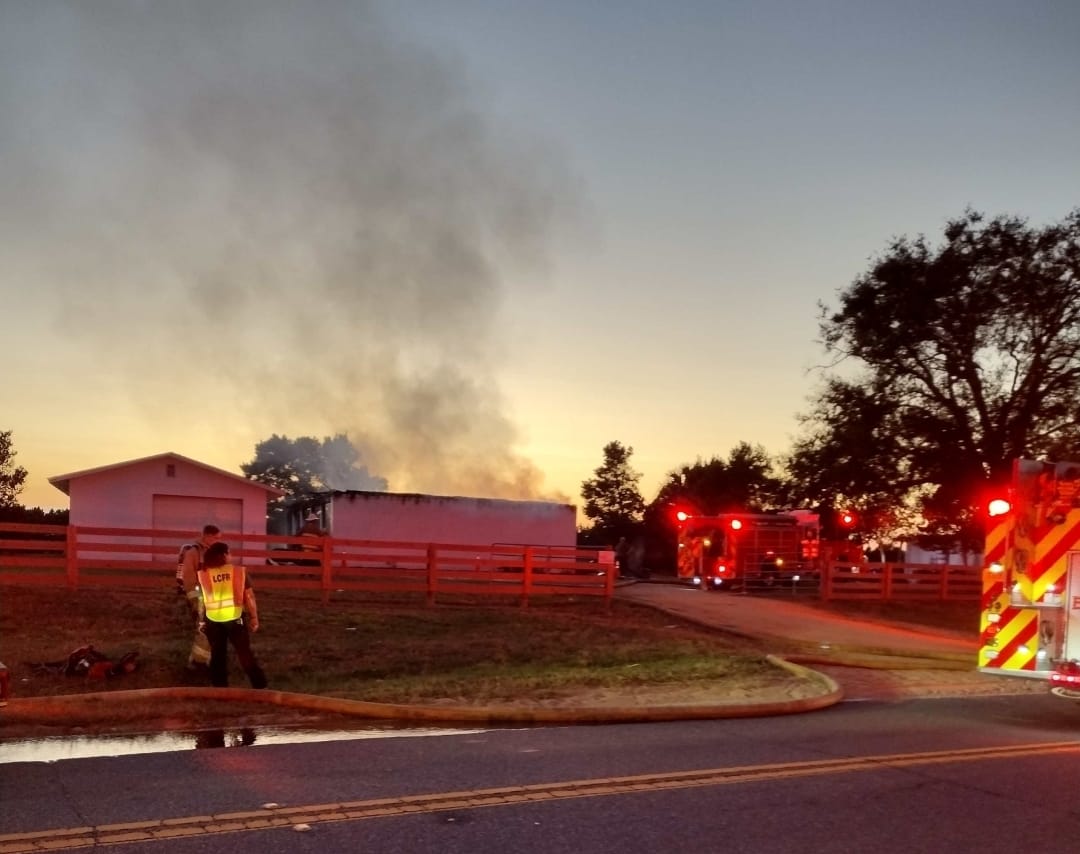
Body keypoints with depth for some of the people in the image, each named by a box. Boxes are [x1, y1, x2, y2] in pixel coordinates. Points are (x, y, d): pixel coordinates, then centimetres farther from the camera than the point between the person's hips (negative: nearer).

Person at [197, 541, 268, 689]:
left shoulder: (203, 575, -2)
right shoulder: (240, 572, -5)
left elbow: (201, 600, 2)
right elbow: (249, 597, -4)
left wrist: (202, 621, 12)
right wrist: (254, 618, 5)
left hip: (213, 620, 1)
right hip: (236, 618, -1)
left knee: (218, 655, 15)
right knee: (245, 654, 9)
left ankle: (220, 688, 20)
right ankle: (260, 686, 11)